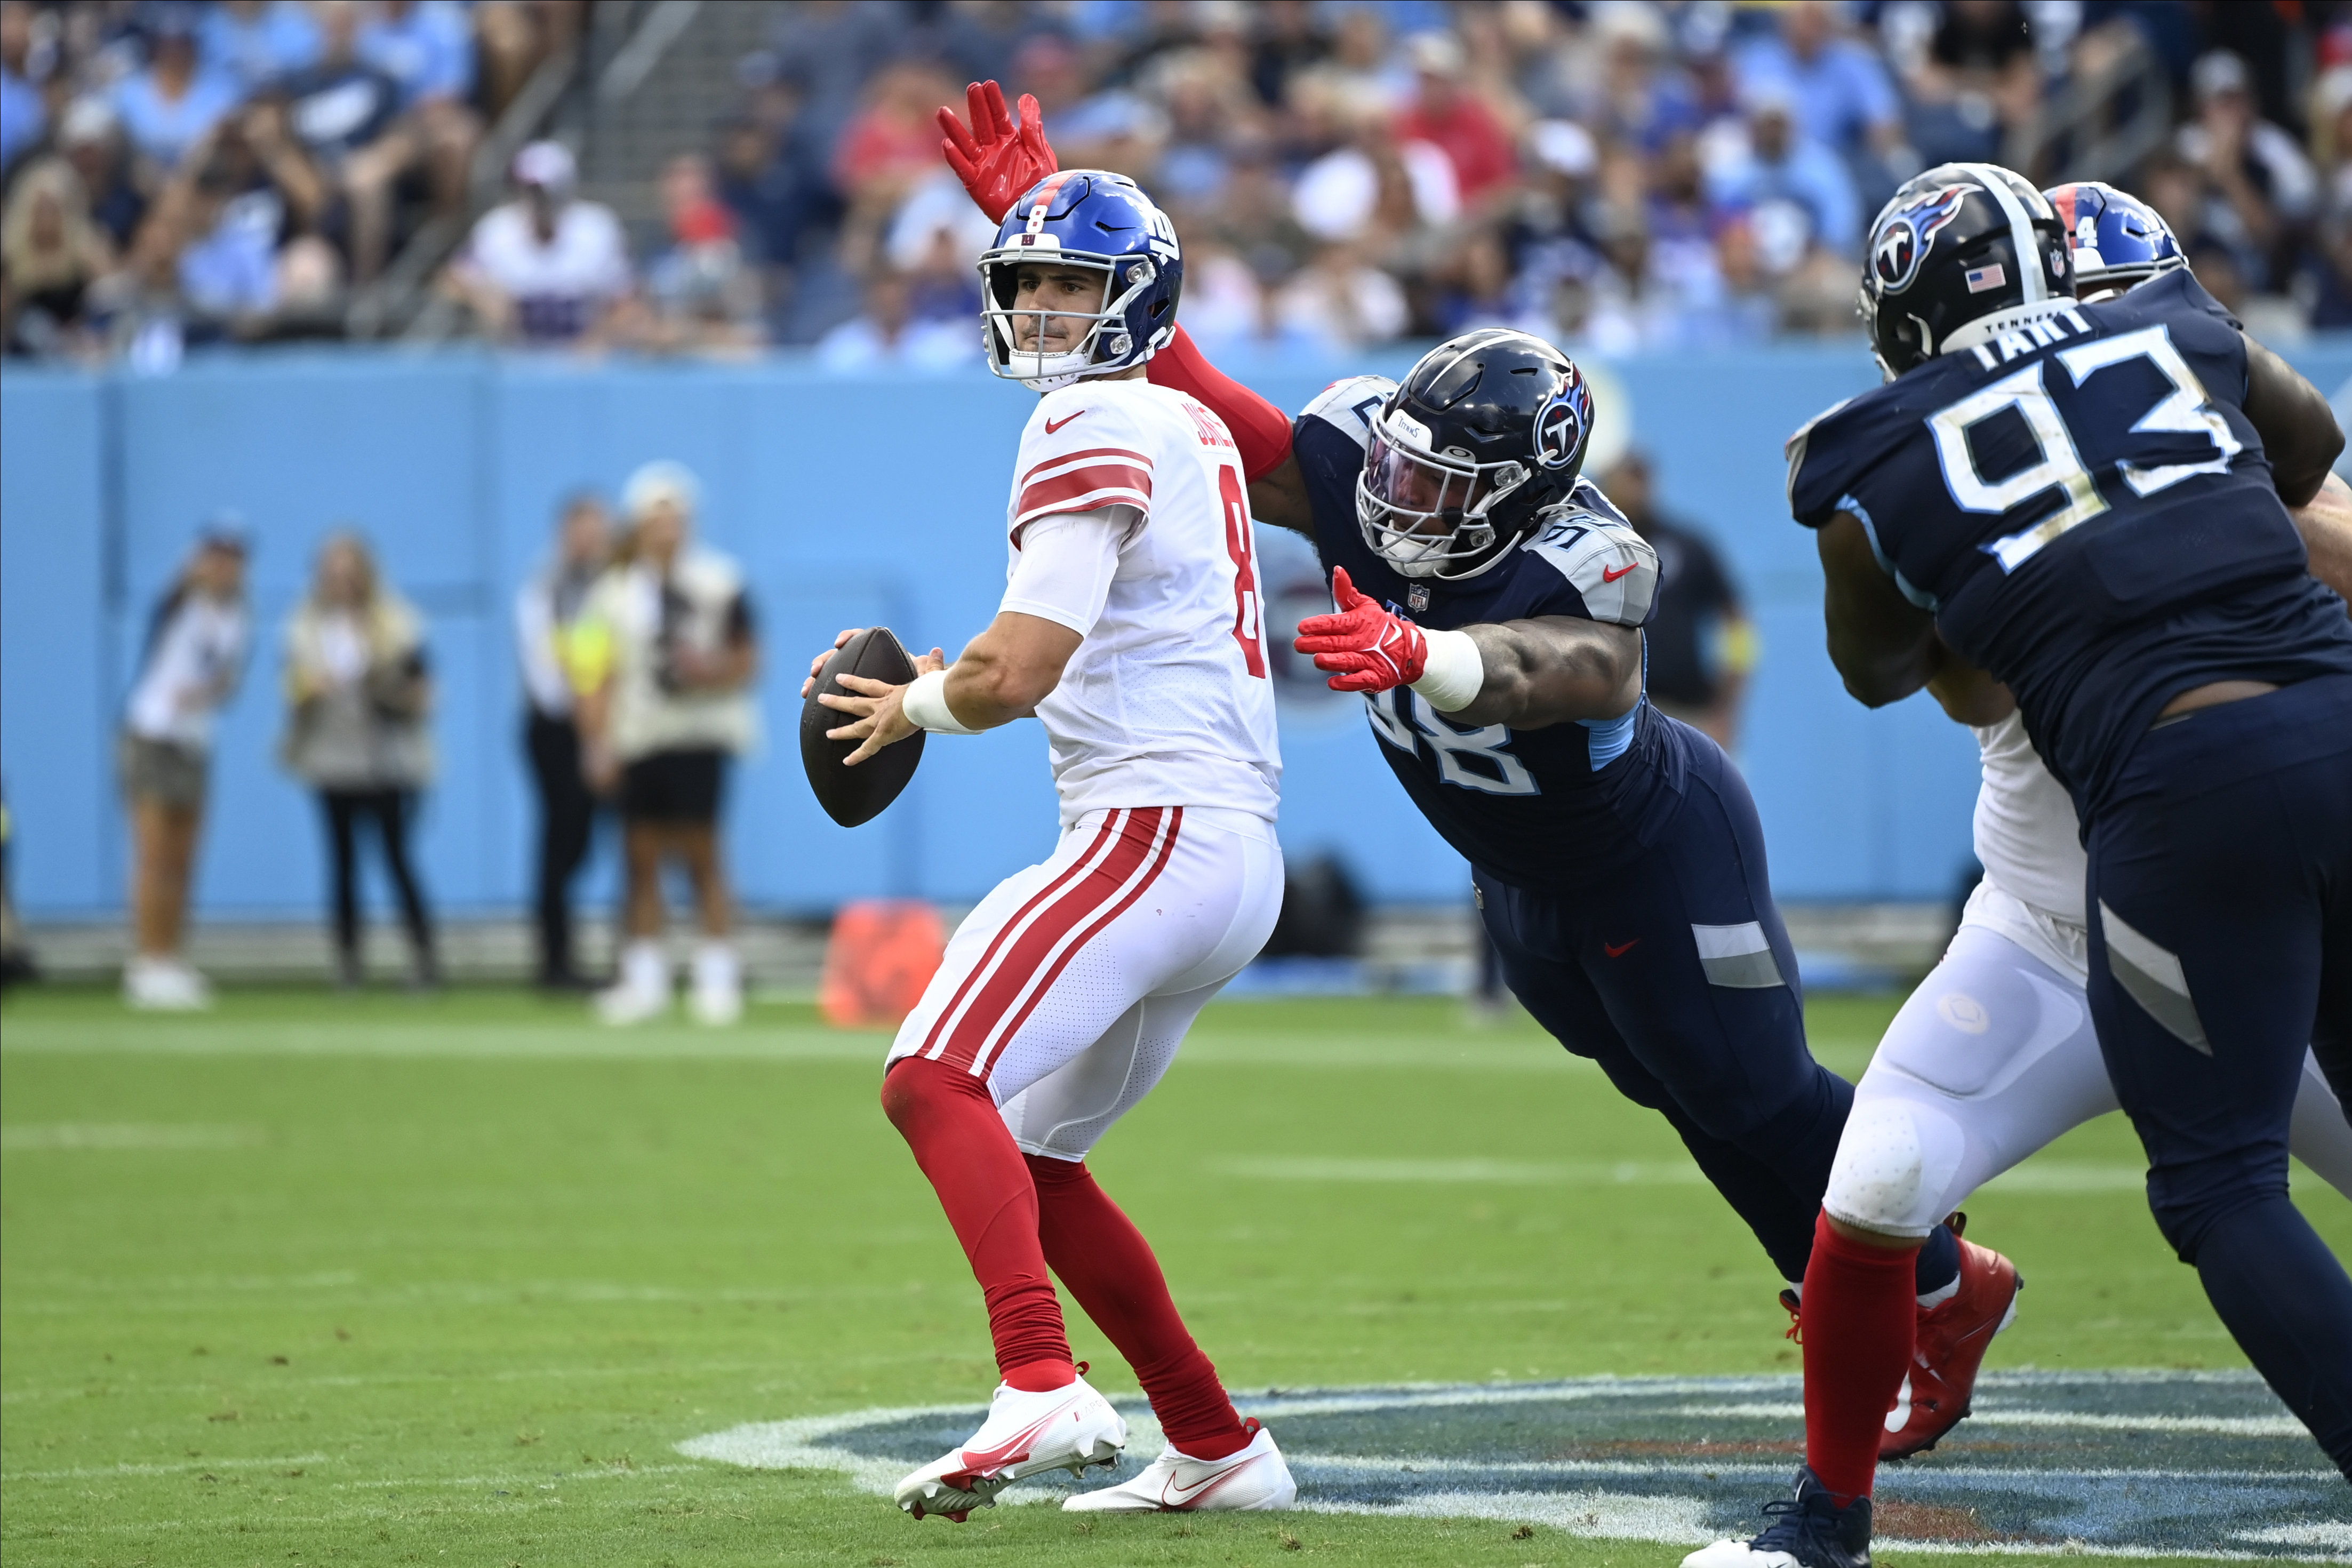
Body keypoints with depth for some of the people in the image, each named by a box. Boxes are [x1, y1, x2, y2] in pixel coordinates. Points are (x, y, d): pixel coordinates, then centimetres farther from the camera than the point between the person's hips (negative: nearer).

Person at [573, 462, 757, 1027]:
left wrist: (711, 670, -16)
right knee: (642, 858, 3)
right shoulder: (615, 594, 6)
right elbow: (597, 678, 6)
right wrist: (599, 746, -2)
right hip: (638, 741, 3)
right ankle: (645, 976, 10)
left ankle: (717, 975, 1)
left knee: (701, 854, -5)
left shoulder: (717, 583, 0)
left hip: (699, 732, -3)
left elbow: (746, 660, 4)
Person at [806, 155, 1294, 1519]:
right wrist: (961, 681, 19)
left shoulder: (1096, 428, -8)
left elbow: (1016, 674, -17)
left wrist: (921, 705, 3)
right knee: (1029, 1157, 20)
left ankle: (1042, 1383, -42)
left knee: (935, 1081, -25)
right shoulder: (1194, 428, 21)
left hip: (1158, 833, -10)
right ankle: (1219, 1449, 23)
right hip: (1237, 861, 10)